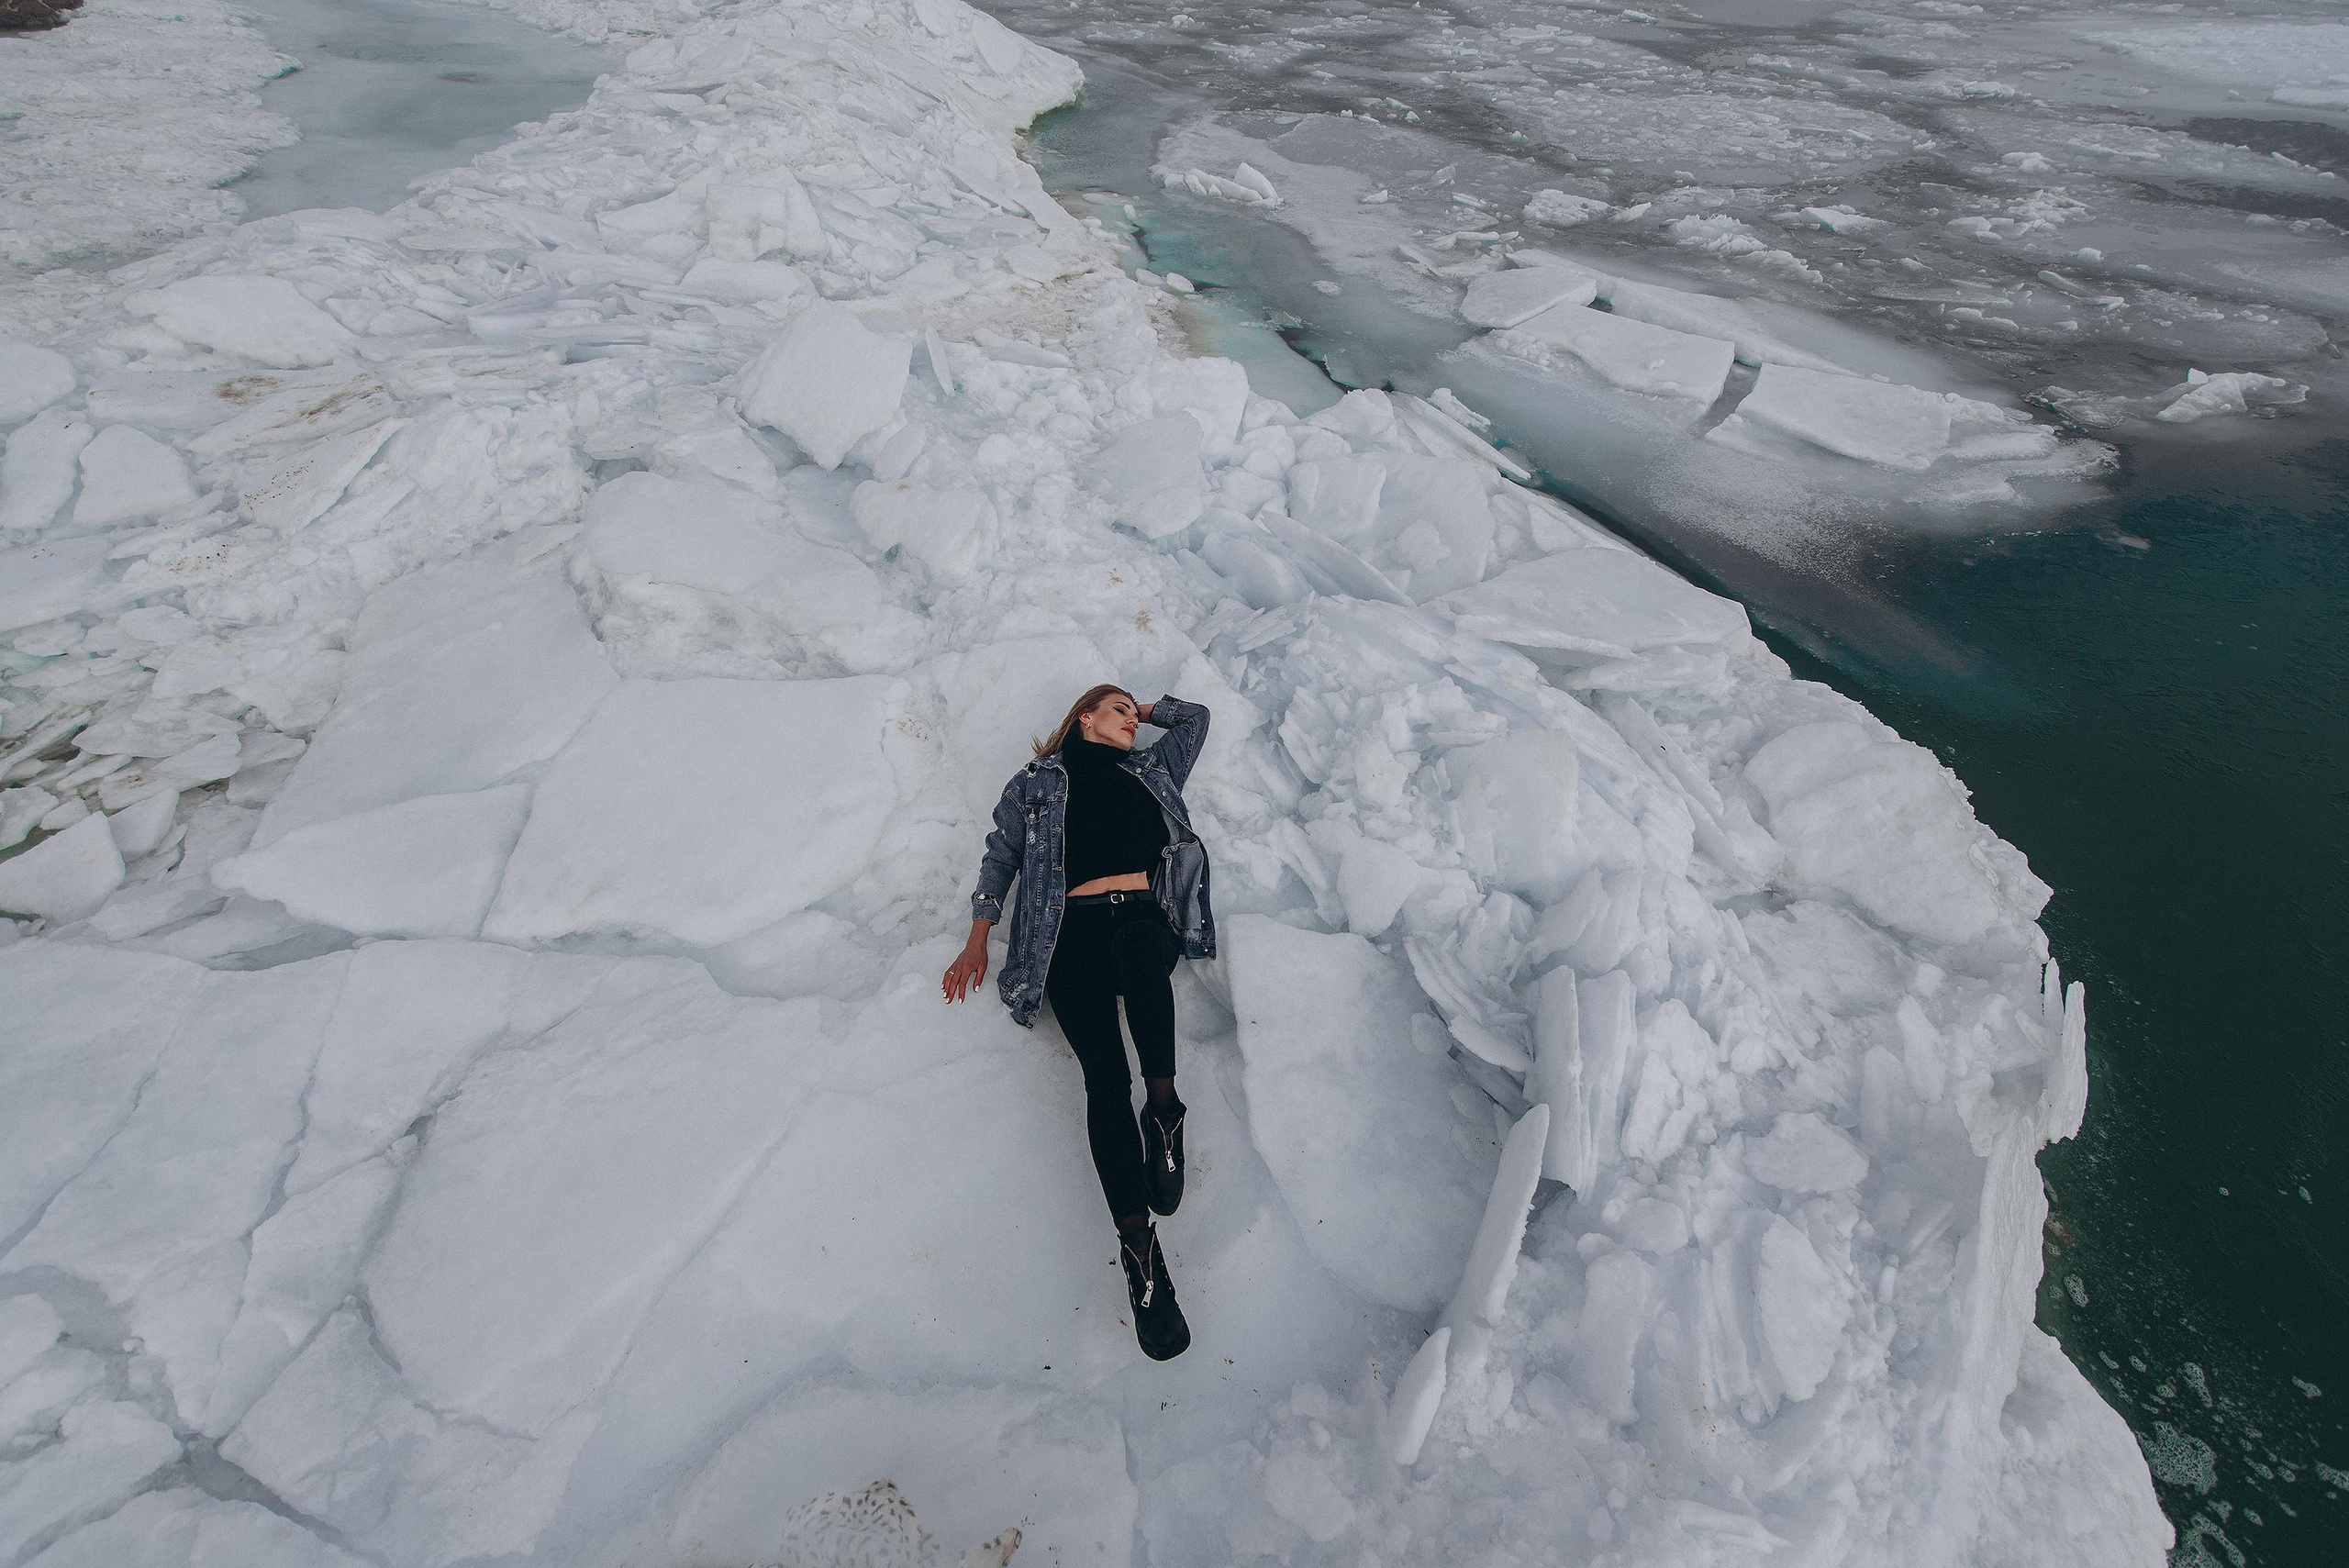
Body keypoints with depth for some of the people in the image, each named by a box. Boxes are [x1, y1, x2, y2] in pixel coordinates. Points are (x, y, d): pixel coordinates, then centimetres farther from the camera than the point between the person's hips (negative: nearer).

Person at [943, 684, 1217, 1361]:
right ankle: (1139, 1249, -26)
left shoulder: (1151, 771, 30)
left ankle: (1163, 1107, -27)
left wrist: (1146, 707, 45)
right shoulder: (1038, 782, 24)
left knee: (1135, 948, -40)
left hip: (1147, 919, 1)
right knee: (1105, 1074, -23)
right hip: (1076, 930, -1)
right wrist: (977, 938, 11)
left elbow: (1195, 715, 41)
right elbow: (1001, 854, 19)